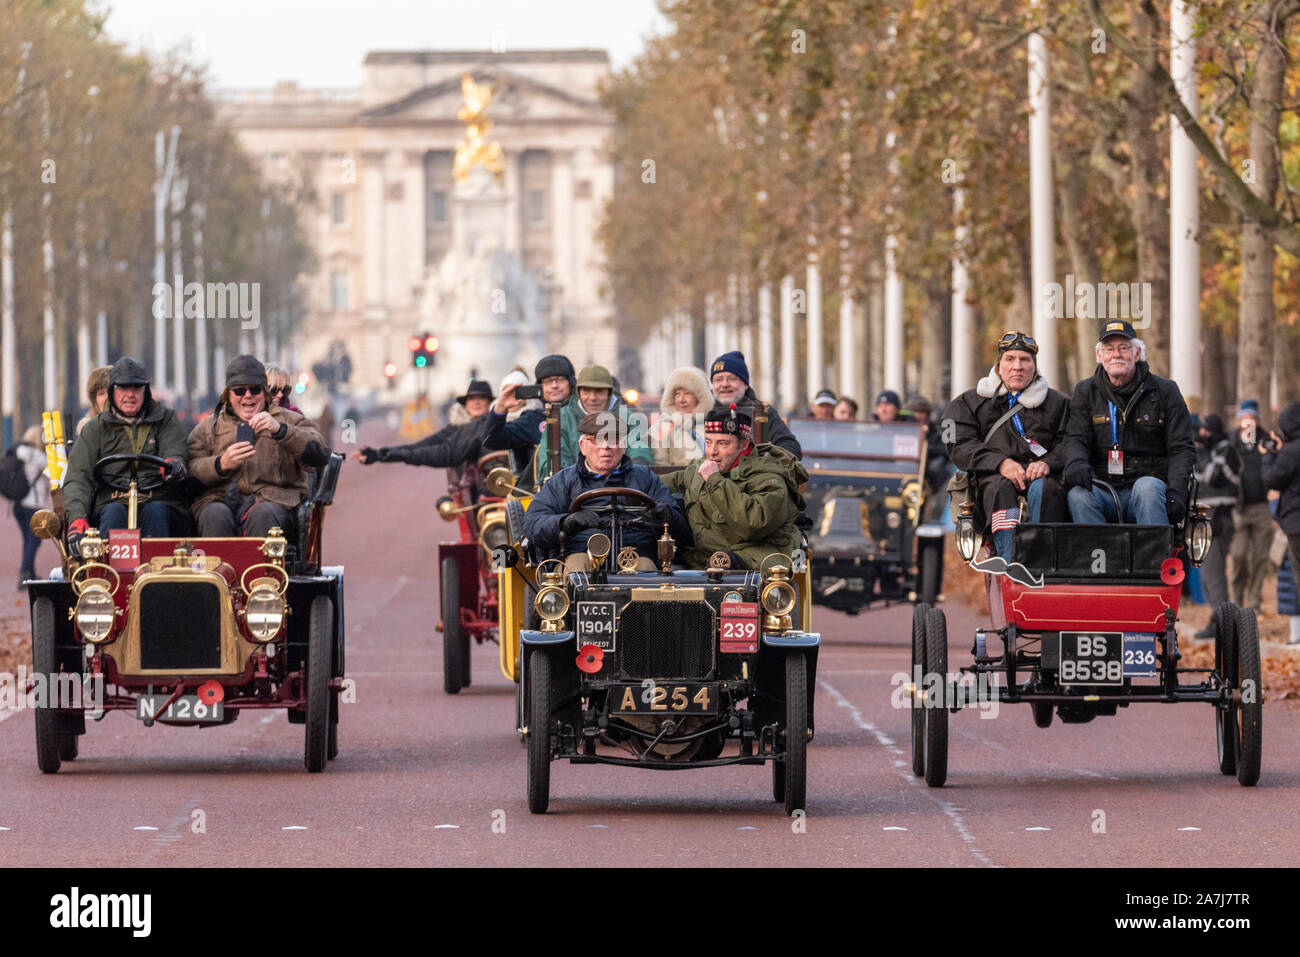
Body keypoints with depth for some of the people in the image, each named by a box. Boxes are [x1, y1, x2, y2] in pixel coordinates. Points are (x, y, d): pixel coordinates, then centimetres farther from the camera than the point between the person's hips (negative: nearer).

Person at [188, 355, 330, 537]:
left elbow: (320, 454, 1)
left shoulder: (290, 420, 20)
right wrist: (222, 464, -12)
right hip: (220, 499, 1)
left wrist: (280, 431, -13)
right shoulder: (208, 427, 24)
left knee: (262, 515, -37)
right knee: (215, 515, -34)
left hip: (273, 501, -1)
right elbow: (191, 469, 9)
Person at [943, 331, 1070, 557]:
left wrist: (1048, 463, -14)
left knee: (1044, 488, -36)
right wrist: (1000, 463, -11)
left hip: (1040, 474, 0)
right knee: (1000, 488, -36)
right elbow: (960, 445, 6)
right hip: (993, 475, 0)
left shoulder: (1058, 402, 23)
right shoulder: (970, 402, 22)